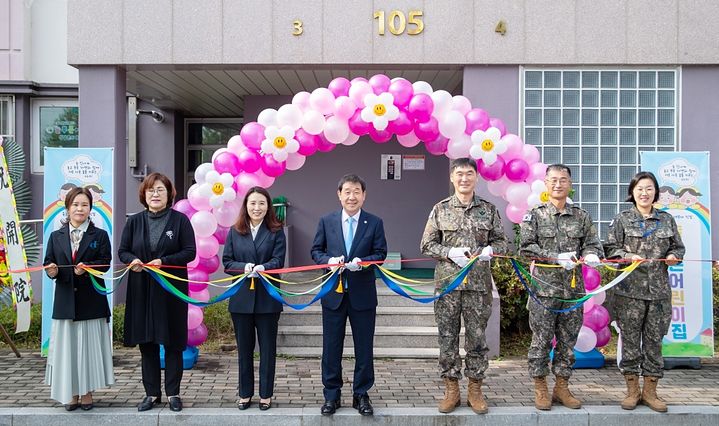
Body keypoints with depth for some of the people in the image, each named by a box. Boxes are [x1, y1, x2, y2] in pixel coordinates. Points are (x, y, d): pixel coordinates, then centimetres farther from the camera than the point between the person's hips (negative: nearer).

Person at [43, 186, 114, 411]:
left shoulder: (100, 235, 4)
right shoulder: (56, 236, 11)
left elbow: (105, 262, -6)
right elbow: (49, 263, 6)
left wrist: (87, 267, -23)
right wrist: (52, 271, -16)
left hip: (91, 301, -2)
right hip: (65, 301, 2)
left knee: (89, 345, 3)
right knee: (67, 347, 5)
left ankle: (87, 392, 15)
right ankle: (71, 393, 15)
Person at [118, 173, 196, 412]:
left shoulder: (180, 220, -1)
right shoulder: (134, 222, 9)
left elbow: (190, 252, -5)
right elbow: (123, 250, 11)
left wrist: (163, 261, -18)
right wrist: (132, 260, -12)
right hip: (142, 291, 3)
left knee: (173, 342, 3)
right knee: (146, 343, 8)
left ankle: (173, 393, 15)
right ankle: (151, 393, 20)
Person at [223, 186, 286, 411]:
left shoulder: (276, 232, 0)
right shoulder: (234, 232, 5)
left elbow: (278, 261, -9)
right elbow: (226, 262, 1)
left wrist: (262, 268, -28)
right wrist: (244, 267, -18)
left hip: (267, 298, -1)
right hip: (241, 298, 2)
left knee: (268, 348, 7)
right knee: (244, 348, 12)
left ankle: (266, 394, 20)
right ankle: (245, 393, 25)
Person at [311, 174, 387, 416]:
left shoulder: (375, 223, 0)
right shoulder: (327, 221, 3)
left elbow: (381, 253, -2)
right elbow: (316, 251, 6)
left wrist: (362, 262, -20)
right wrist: (329, 260, -15)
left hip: (363, 294, -1)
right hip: (333, 293, 1)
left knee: (364, 348, 8)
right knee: (331, 347, 9)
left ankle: (361, 395, 24)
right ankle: (331, 395, 23)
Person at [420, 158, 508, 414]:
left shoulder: (489, 209, 7)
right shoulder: (440, 209, 4)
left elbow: (501, 241, 11)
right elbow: (426, 245, 4)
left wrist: (489, 250, -11)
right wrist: (450, 253, -13)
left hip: (479, 283, 1)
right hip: (447, 281, 0)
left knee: (477, 337, 5)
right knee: (448, 337, 4)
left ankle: (475, 389, 19)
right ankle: (451, 389, 17)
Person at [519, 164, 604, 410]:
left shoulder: (581, 217, 11)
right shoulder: (535, 216, 1)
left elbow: (592, 243, 8)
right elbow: (526, 247, -7)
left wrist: (591, 255, -17)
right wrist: (557, 257, -16)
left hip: (572, 288, 3)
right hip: (544, 288, -3)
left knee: (568, 341, 10)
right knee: (541, 340, 2)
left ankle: (562, 388, 22)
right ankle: (540, 390, 14)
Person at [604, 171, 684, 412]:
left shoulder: (667, 220, 11)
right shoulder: (622, 220, 3)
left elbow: (678, 247, 18)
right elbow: (611, 248, 0)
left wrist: (674, 256, -3)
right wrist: (629, 257, -16)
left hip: (659, 291, 2)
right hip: (629, 290, -2)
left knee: (654, 340, 6)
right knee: (630, 340, 3)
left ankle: (650, 392, 18)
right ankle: (632, 390, 15)